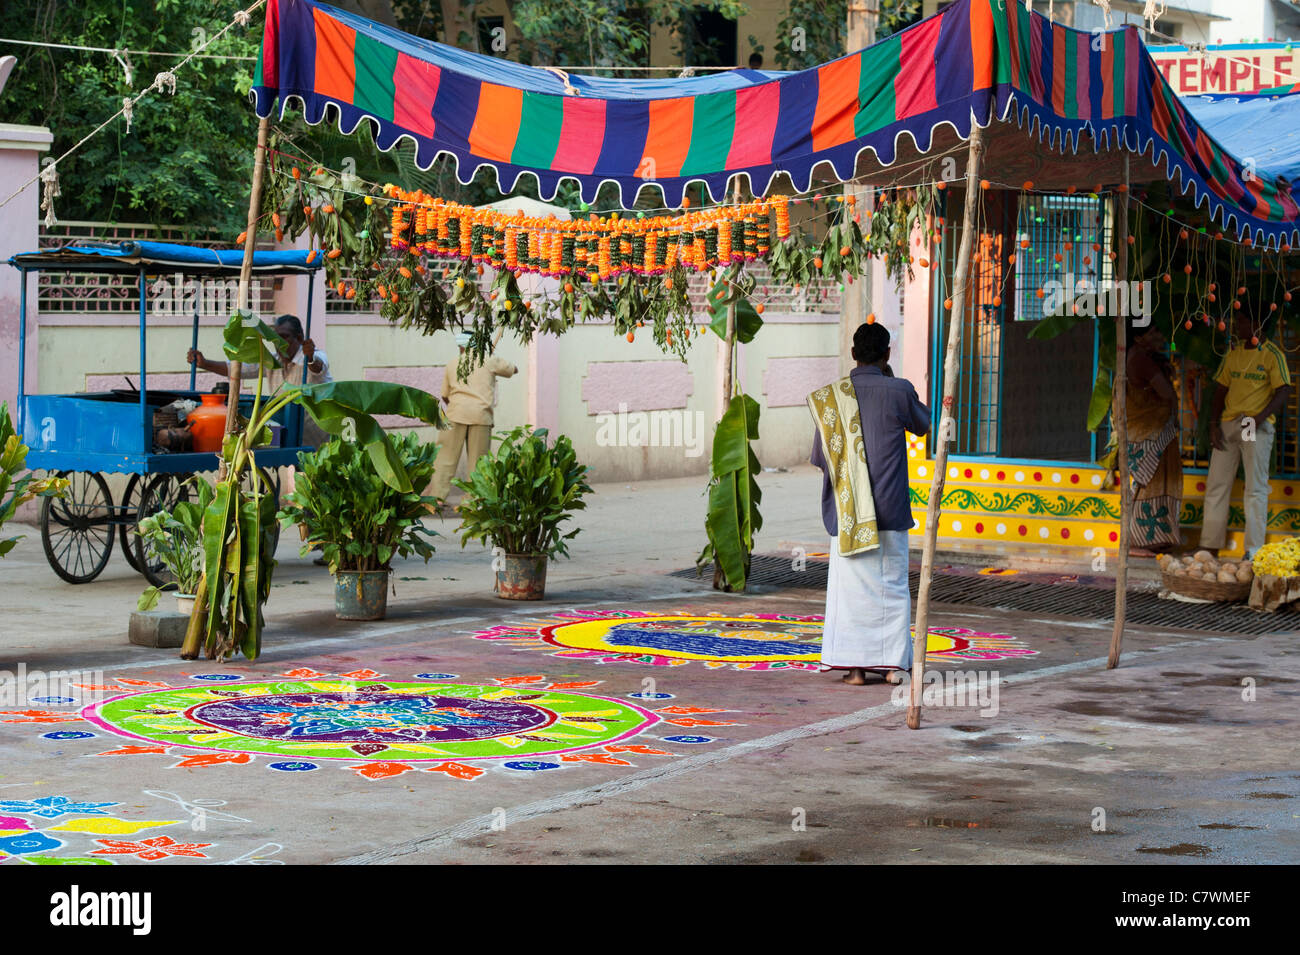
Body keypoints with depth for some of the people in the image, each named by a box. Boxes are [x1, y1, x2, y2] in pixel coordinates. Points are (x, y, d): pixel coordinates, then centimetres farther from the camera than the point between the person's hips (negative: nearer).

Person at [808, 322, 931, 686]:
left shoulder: (830, 397, 0)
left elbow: (819, 456, 5)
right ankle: (894, 663, 5)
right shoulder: (899, 392, -6)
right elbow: (923, 424, 15)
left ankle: (855, 666, 2)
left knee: (850, 585, 5)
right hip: (890, 509, -1)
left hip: (846, 509, 1)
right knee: (892, 584, 7)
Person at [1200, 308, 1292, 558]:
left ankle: (1254, 549, -7)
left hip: (1257, 426, -6)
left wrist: (1260, 418, -20)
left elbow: (1282, 392, -8)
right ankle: (1210, 545, 11)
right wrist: (1214, 423, 5)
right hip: (1228, 424, 6)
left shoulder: (1272, 354, -3)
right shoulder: (1233, 352, 14)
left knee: (1255, 488, -6)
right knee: (1216, 484, 5)